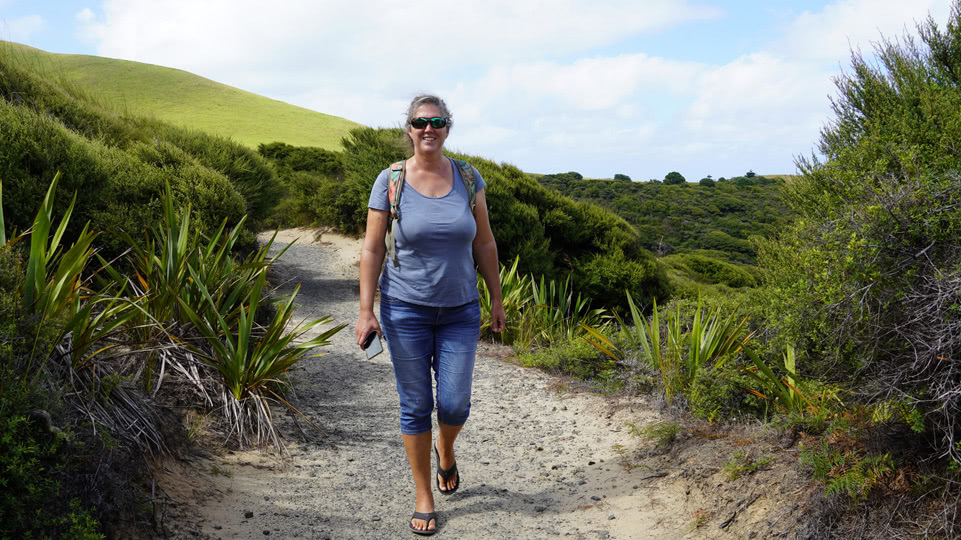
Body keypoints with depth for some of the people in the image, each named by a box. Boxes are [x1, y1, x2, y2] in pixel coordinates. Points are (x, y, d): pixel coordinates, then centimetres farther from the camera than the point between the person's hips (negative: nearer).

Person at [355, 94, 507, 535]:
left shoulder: (467, 178, 0)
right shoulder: (390, 181, -7)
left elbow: (484, 243, 6)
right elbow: (371, 250, -5)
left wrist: (496, 300, 8)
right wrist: (366, 311, -10)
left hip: (459, 311, 2)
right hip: (406, 309, -2)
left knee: (454, 404, 1)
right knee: (415, 406, 4)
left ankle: (445, 450, 38)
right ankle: (424, 498, 22)